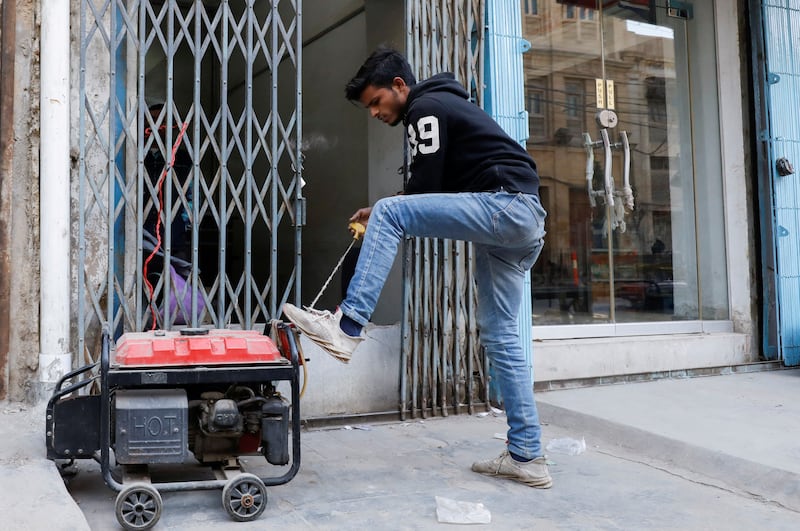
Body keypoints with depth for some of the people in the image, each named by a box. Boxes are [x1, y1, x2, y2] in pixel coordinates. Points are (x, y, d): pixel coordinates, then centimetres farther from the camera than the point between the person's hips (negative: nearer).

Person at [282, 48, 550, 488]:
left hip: (505, 204, -10)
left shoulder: (426, 107, -2)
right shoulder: (439, 107, 28)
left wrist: (382, 218, 8)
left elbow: (425, 187, -9)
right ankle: (526, 456, 11)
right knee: (500, 336, 8)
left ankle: (347, 327, -19)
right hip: (524, 222, 10)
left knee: (388, 215, -14)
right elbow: (434, 194, 27)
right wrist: (385, 220, 15)